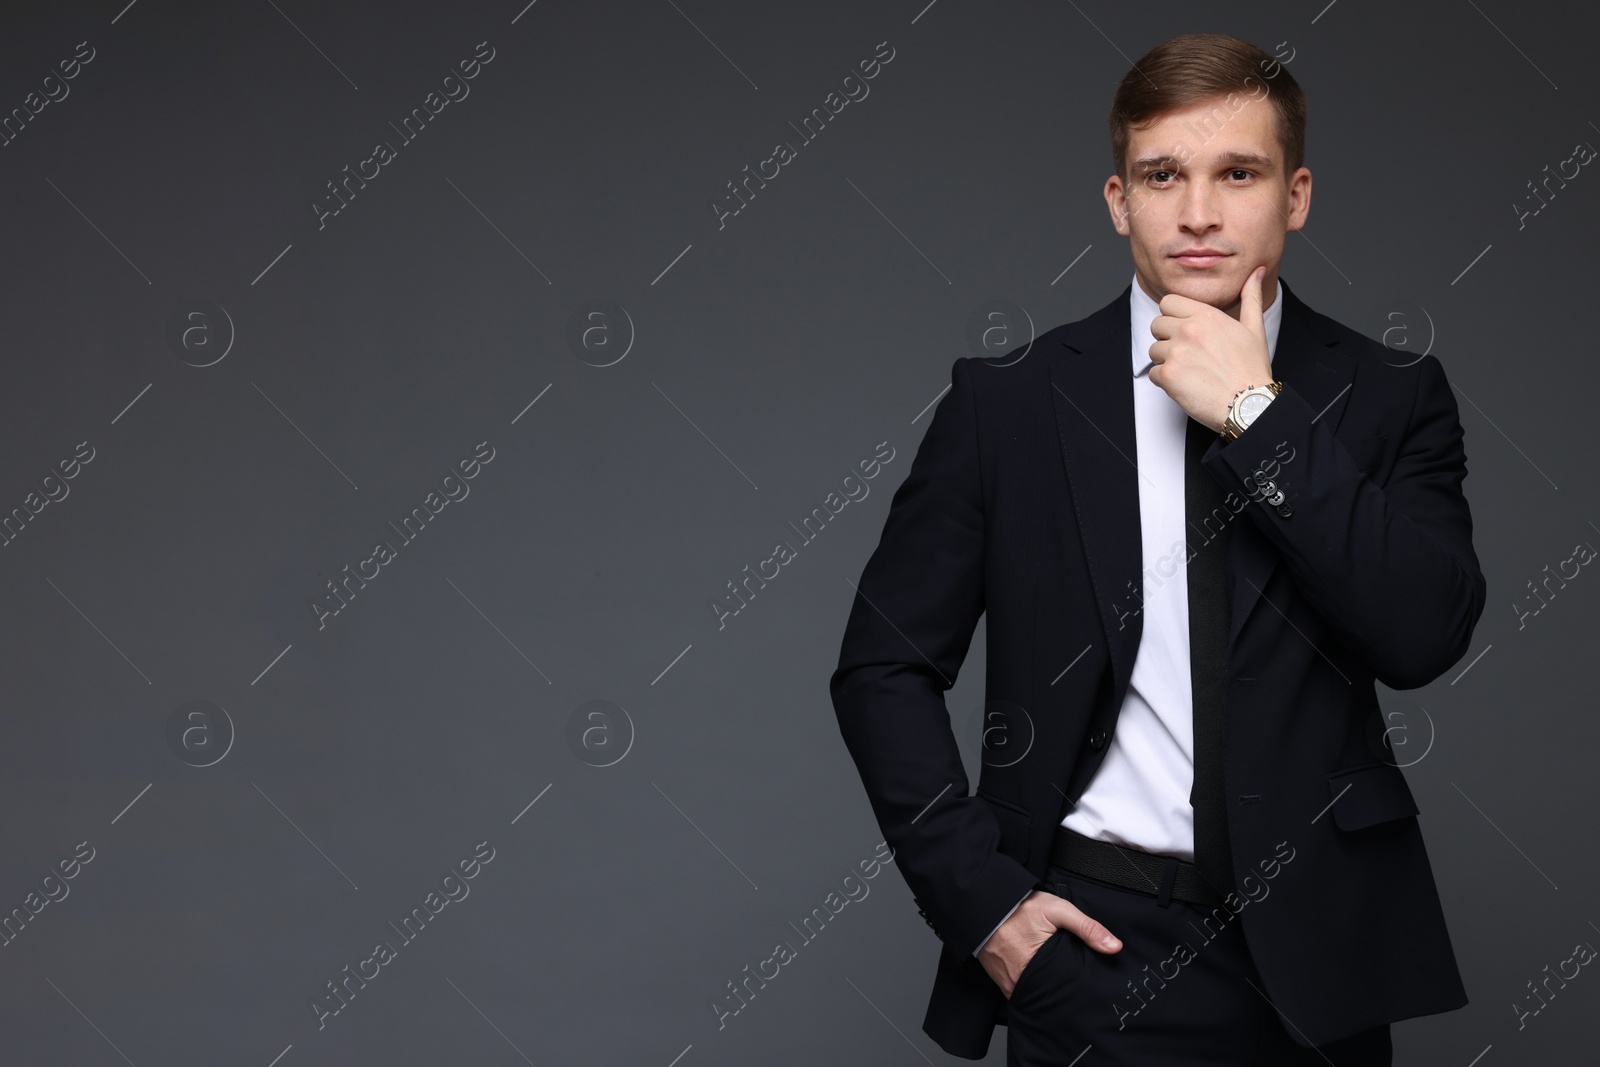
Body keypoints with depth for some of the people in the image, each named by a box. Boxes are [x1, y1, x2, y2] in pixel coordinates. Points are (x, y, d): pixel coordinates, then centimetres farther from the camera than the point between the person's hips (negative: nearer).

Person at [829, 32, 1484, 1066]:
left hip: (1318, 944, 2)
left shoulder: (1387, 396, 0)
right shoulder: (1007, 399, -2)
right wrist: (980, 899, -7)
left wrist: (1256, 414, -17)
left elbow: (1426, 634, -15)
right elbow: (884, 666, 1)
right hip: (1094, 942, -1)